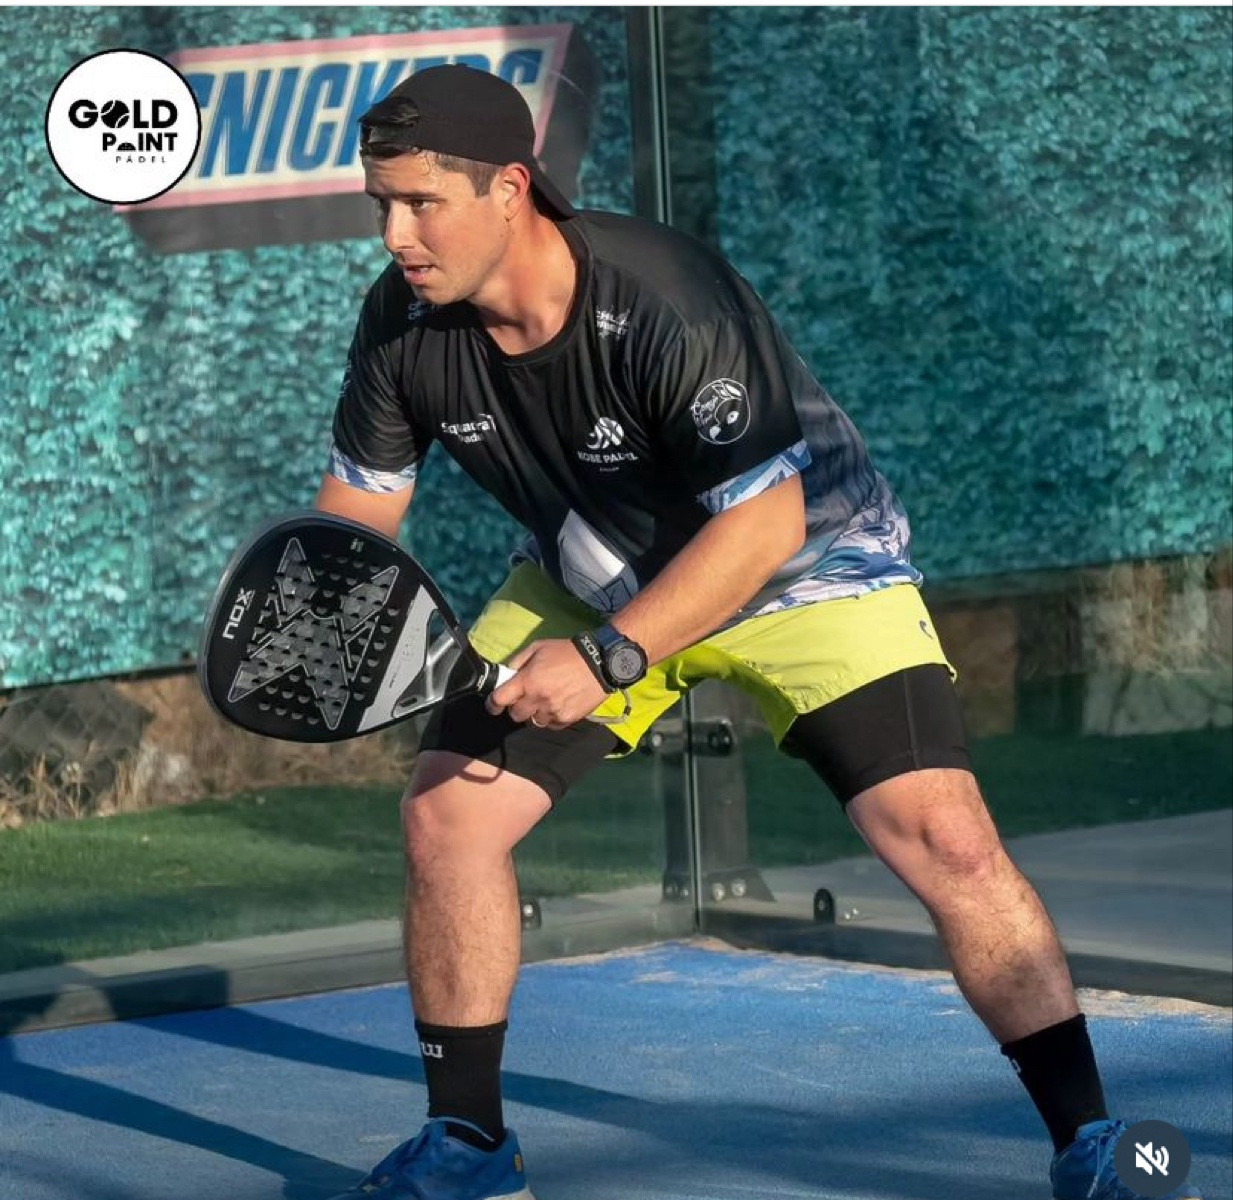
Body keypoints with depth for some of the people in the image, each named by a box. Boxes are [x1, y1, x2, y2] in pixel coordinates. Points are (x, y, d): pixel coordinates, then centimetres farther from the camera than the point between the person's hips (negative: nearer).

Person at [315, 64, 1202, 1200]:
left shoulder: (663, 303, -36)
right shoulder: (404, 323, -17)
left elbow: (763, 520, -35)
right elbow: (360, 499, -3)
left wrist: (606, 658, -42)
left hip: (805, 562, -5)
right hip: (592, 577, 6)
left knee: (945, 841, -20)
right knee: (445, 812, -7)